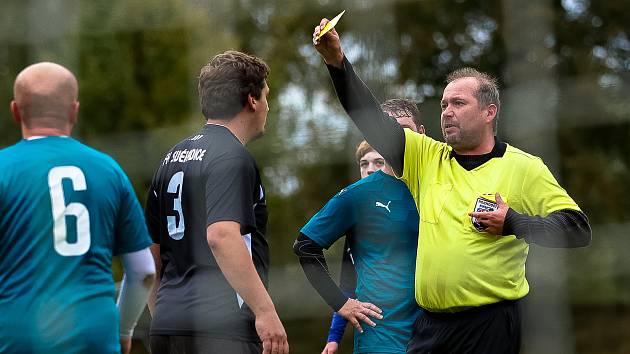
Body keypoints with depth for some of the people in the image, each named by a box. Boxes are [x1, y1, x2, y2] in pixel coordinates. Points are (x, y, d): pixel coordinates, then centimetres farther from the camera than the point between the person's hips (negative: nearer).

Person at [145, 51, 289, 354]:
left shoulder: (172, 158, 18)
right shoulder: (232, 157, -9)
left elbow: (151, 250, 21)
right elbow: (221, 236, -23)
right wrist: (265, 310, -23)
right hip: (221, 330, -9)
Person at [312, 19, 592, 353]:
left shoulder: (524, 168, 0)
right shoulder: (428, 157, 11)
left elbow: (578, 228, -4)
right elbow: (372, 120, 3)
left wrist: (512, 223, -13)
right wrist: (337, 62, -6)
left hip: (490, 325, -4)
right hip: (429, 324, 4)